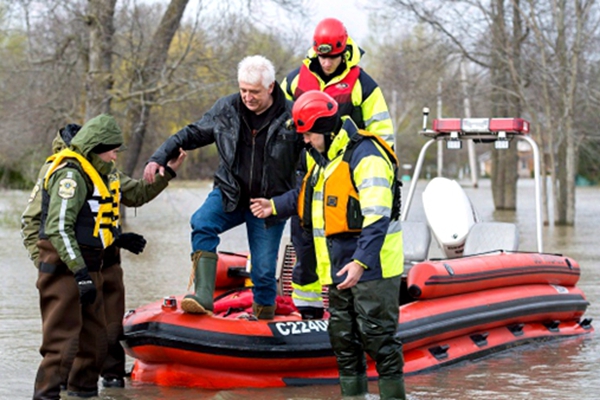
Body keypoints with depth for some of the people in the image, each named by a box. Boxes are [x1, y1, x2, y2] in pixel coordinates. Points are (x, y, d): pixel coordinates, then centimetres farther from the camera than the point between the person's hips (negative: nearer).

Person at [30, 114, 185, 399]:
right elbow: (59, 228, -24)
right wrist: (80, 273, -27)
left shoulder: (104, 172, 13)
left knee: (95, 334, 15)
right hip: (64, 266, -10)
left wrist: (167, 173, 15)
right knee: (63, 336, -14)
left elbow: (136, 194, 28)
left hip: (89, 265, 10)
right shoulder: (71, 174, -18)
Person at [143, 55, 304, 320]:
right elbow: (193, 133, 10)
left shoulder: (292, 117, -10)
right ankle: (203, 297, -33)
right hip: (230, 194, 2)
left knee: (264, 270, -2)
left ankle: (264, 316, 22)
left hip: (270, 203, -2)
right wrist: (160, 156, 0)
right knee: (202, 222, -28)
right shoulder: (226, 109, -1)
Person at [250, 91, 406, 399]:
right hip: (338, 267, 10)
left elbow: (377, 217, -27)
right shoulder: (325, 158, 14)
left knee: (377, 334, -7)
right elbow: (308, 195, 34)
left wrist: (361, 262, -33)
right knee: (342, 336, 14)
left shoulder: (365, 156, -19)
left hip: (371, 267, -10)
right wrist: (275, 206, 29)